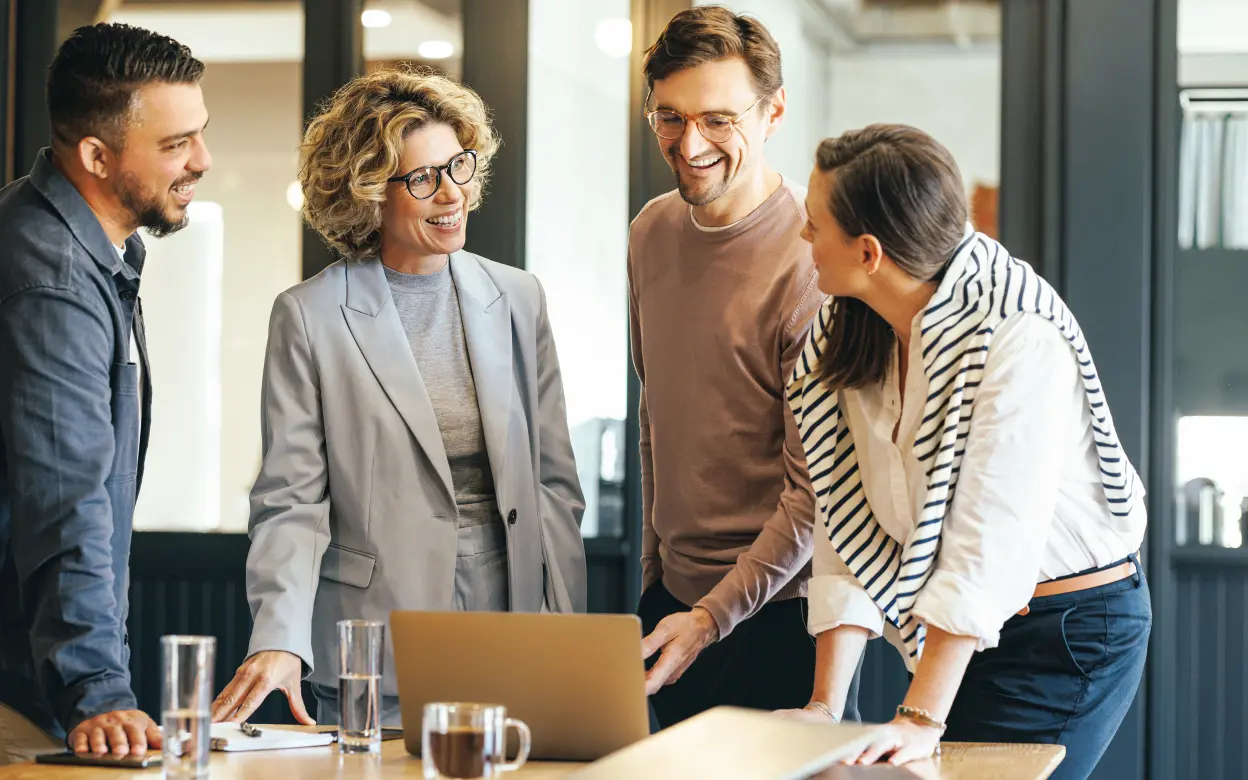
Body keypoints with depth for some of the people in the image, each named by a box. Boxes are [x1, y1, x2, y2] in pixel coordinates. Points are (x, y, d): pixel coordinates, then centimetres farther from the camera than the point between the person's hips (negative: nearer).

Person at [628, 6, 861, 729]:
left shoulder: (815, 257, -17)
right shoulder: (653, 231, 5)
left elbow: (816, 487, -17)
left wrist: (714, 615, -20)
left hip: (776, 611, -6)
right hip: (674, 594, 6)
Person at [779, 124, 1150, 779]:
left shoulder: (1019, 339, -23)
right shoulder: (846, 337, -1)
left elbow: (991, 537, -27)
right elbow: (849, 527, -3)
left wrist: (921, 720, -30)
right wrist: (825, 706, -11)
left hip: (1074, 631, -7)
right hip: (971, 632, 7)